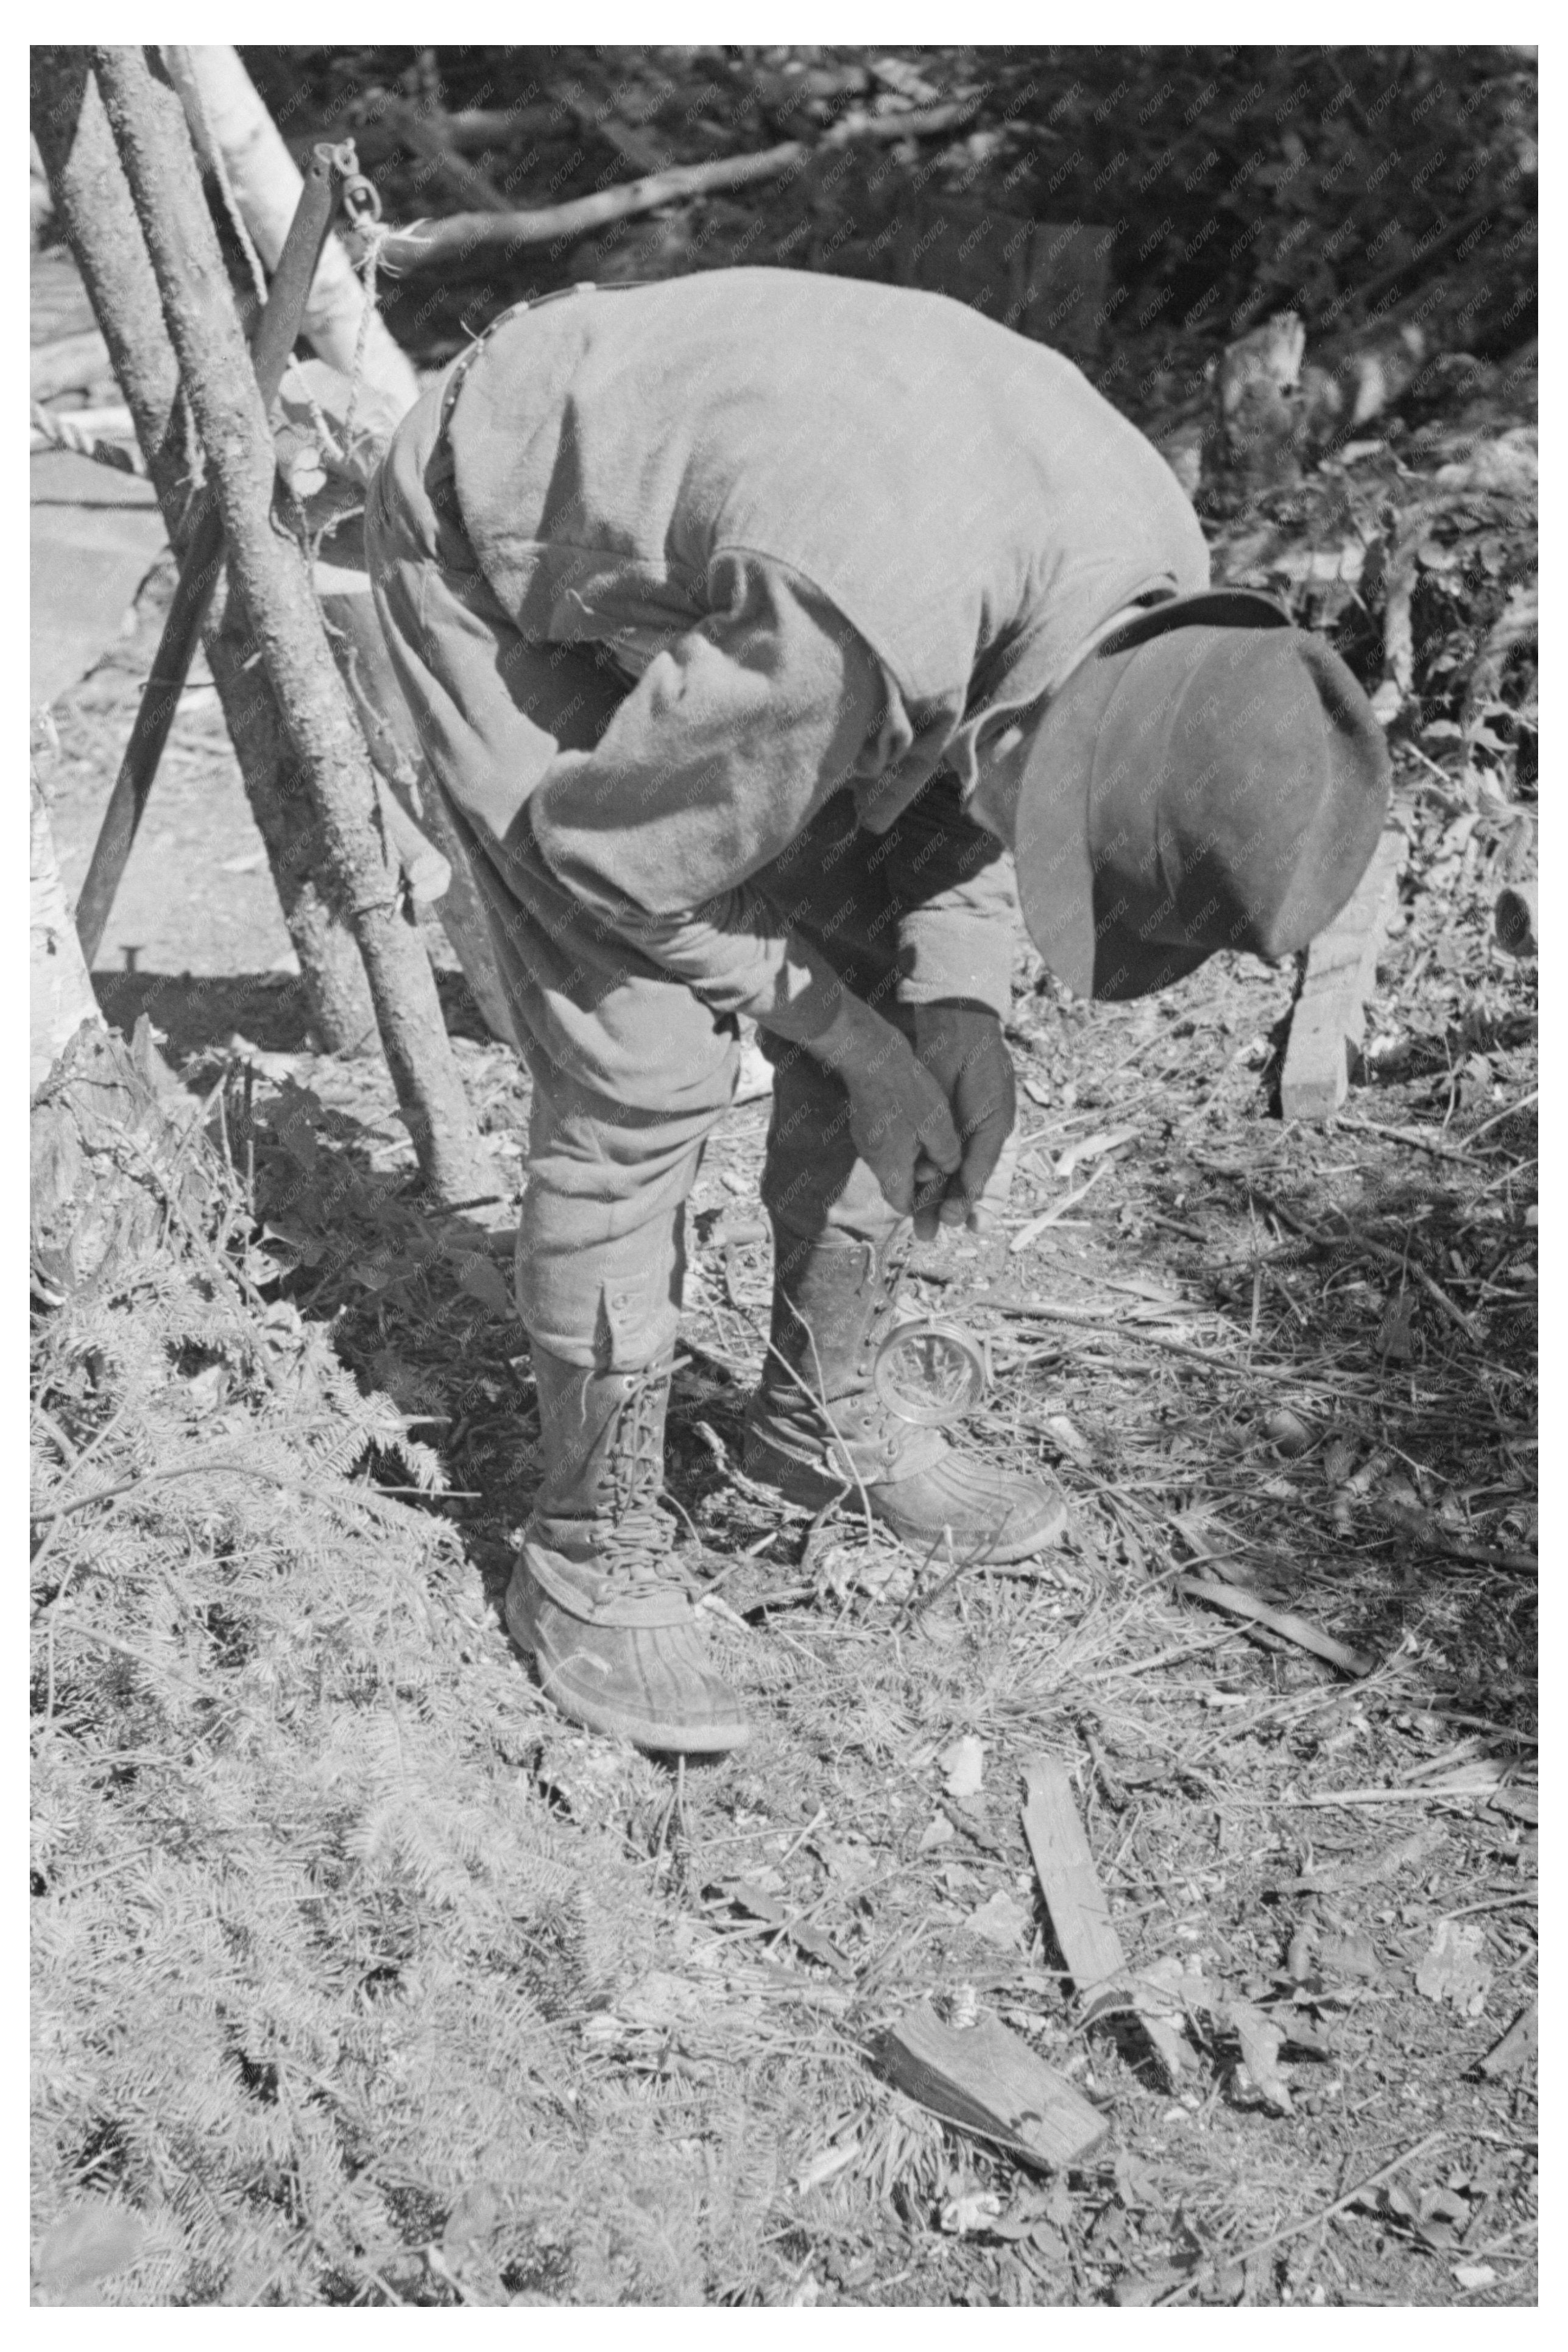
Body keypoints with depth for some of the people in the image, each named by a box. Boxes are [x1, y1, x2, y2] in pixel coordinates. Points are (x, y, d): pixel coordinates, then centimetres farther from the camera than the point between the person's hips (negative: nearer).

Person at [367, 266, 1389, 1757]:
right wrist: (842, 1031, -15)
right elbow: (608, 855, -25)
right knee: (642, 1072, -15)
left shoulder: (1154, 581, -19)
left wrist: (960, 998, -12)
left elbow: (970, 750, 1)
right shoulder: (836, 647, -42)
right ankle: (590, 1553, 1)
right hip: (496, 556, -7)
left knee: (888, 979, 3)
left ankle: (819, 1419, 22)